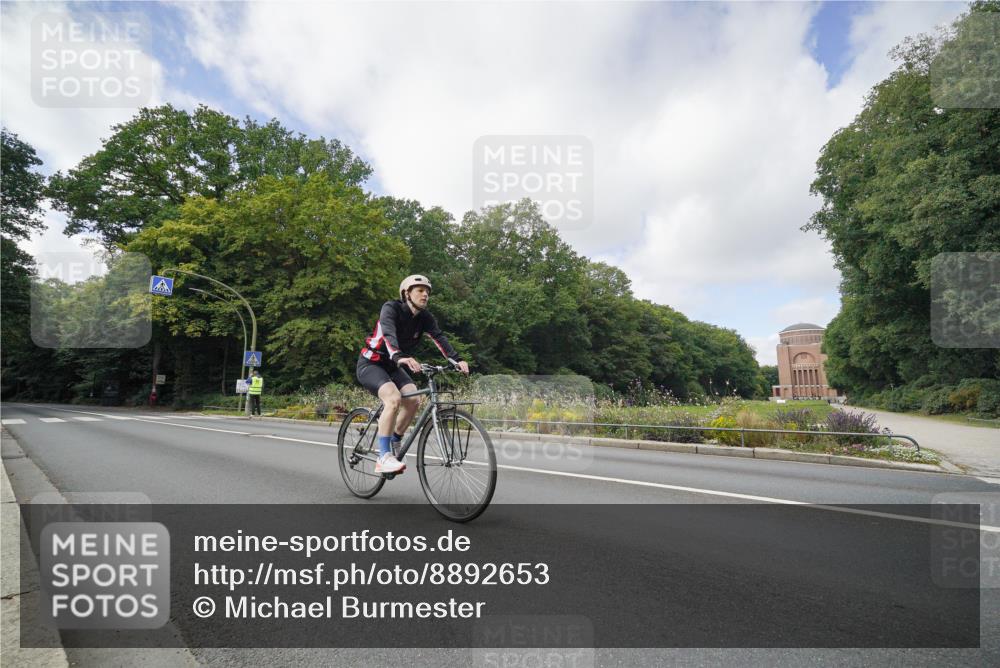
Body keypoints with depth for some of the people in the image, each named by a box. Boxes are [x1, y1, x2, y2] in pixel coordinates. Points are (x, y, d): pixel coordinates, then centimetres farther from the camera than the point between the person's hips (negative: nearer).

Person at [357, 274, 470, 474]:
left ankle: (394, 445, 5)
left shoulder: (424, 317, -4)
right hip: (371, 363, -6)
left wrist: (457, 360, -37)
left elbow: (439, 337, -20)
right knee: (393, 398, -30)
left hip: (392, 366, 6)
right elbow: (389, 334, -39)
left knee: (413, 399, -16)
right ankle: (384, 458, -25)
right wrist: (399, 357, -59)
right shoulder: (391, 308, -21)